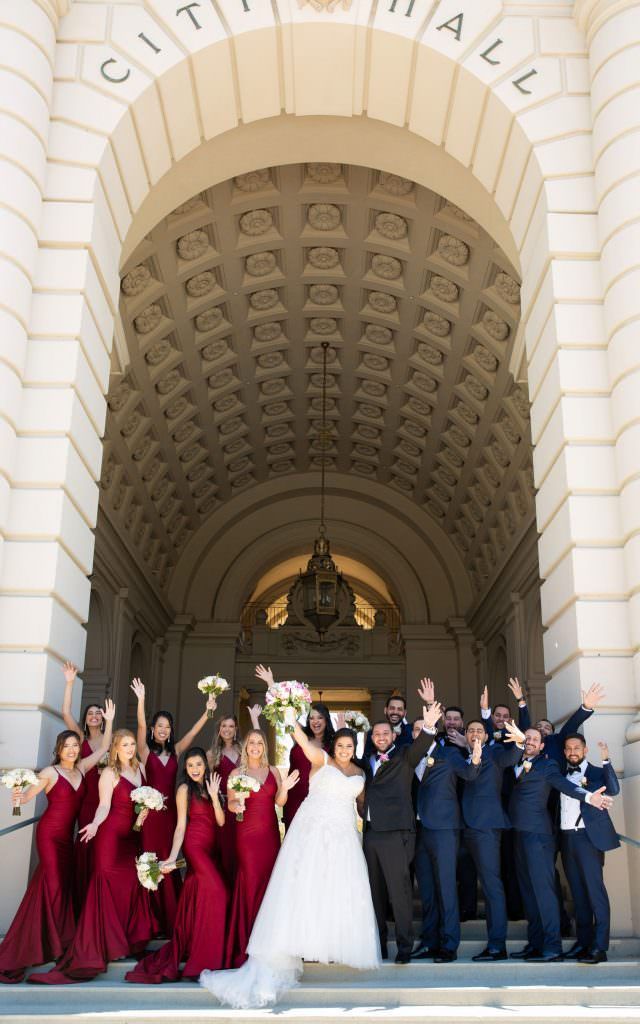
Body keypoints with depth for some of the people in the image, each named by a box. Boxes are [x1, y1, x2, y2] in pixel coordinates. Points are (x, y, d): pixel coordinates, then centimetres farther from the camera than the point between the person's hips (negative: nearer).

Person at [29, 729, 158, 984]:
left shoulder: (139, 768, 9)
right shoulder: (109, 773, -9)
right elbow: (104, 805, -16)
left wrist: (146, 810, 0)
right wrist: (95, 824, -32)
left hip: (131, 834, 6)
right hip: (111, 834, -6)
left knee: (131, 885, 7)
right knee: (110, 886, -6)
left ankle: (128, 941, 17)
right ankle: (104, 943, 1)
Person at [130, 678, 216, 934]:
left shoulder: (175, 751, 10)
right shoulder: (146, 751, 0)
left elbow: (193, 732, 4)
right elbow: (141, 726, -14)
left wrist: (208, 711, -9)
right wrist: (141, 699, -28)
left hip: (171, 810, 3)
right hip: (151, 810, -3)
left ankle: (170, 920, 14)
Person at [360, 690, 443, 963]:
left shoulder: (403, 756, 1)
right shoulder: (369, 762, 16)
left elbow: (419, 748, -18)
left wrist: (428, 727, -38)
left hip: (395, 832, -6)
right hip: (371, 832, 6)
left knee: (399, 889, -5)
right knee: (375, 891, 13)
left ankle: (404, 945, 4)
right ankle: (378, 944, 23)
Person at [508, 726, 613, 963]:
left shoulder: (547, 765, 0)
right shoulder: (516, 765, 19)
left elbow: (565, 785, -13)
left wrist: (588, 797, -28)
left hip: (537, 833, -6)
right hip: (519, 834, 7)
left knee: (543, 888, -9)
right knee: (528, 890, 10)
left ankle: (552, 947, -7)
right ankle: (534, 943, 16)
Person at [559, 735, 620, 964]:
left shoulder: (596, 772, 3)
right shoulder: (561, 775, 17)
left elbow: (613, 790, -14)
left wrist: (606, 760, -23)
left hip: (588, 837, -5)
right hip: (566, 838, 5)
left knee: (594, 890, -8)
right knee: (577, 892, 8)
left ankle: (599, 947, -7)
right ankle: (582, 942, 13)